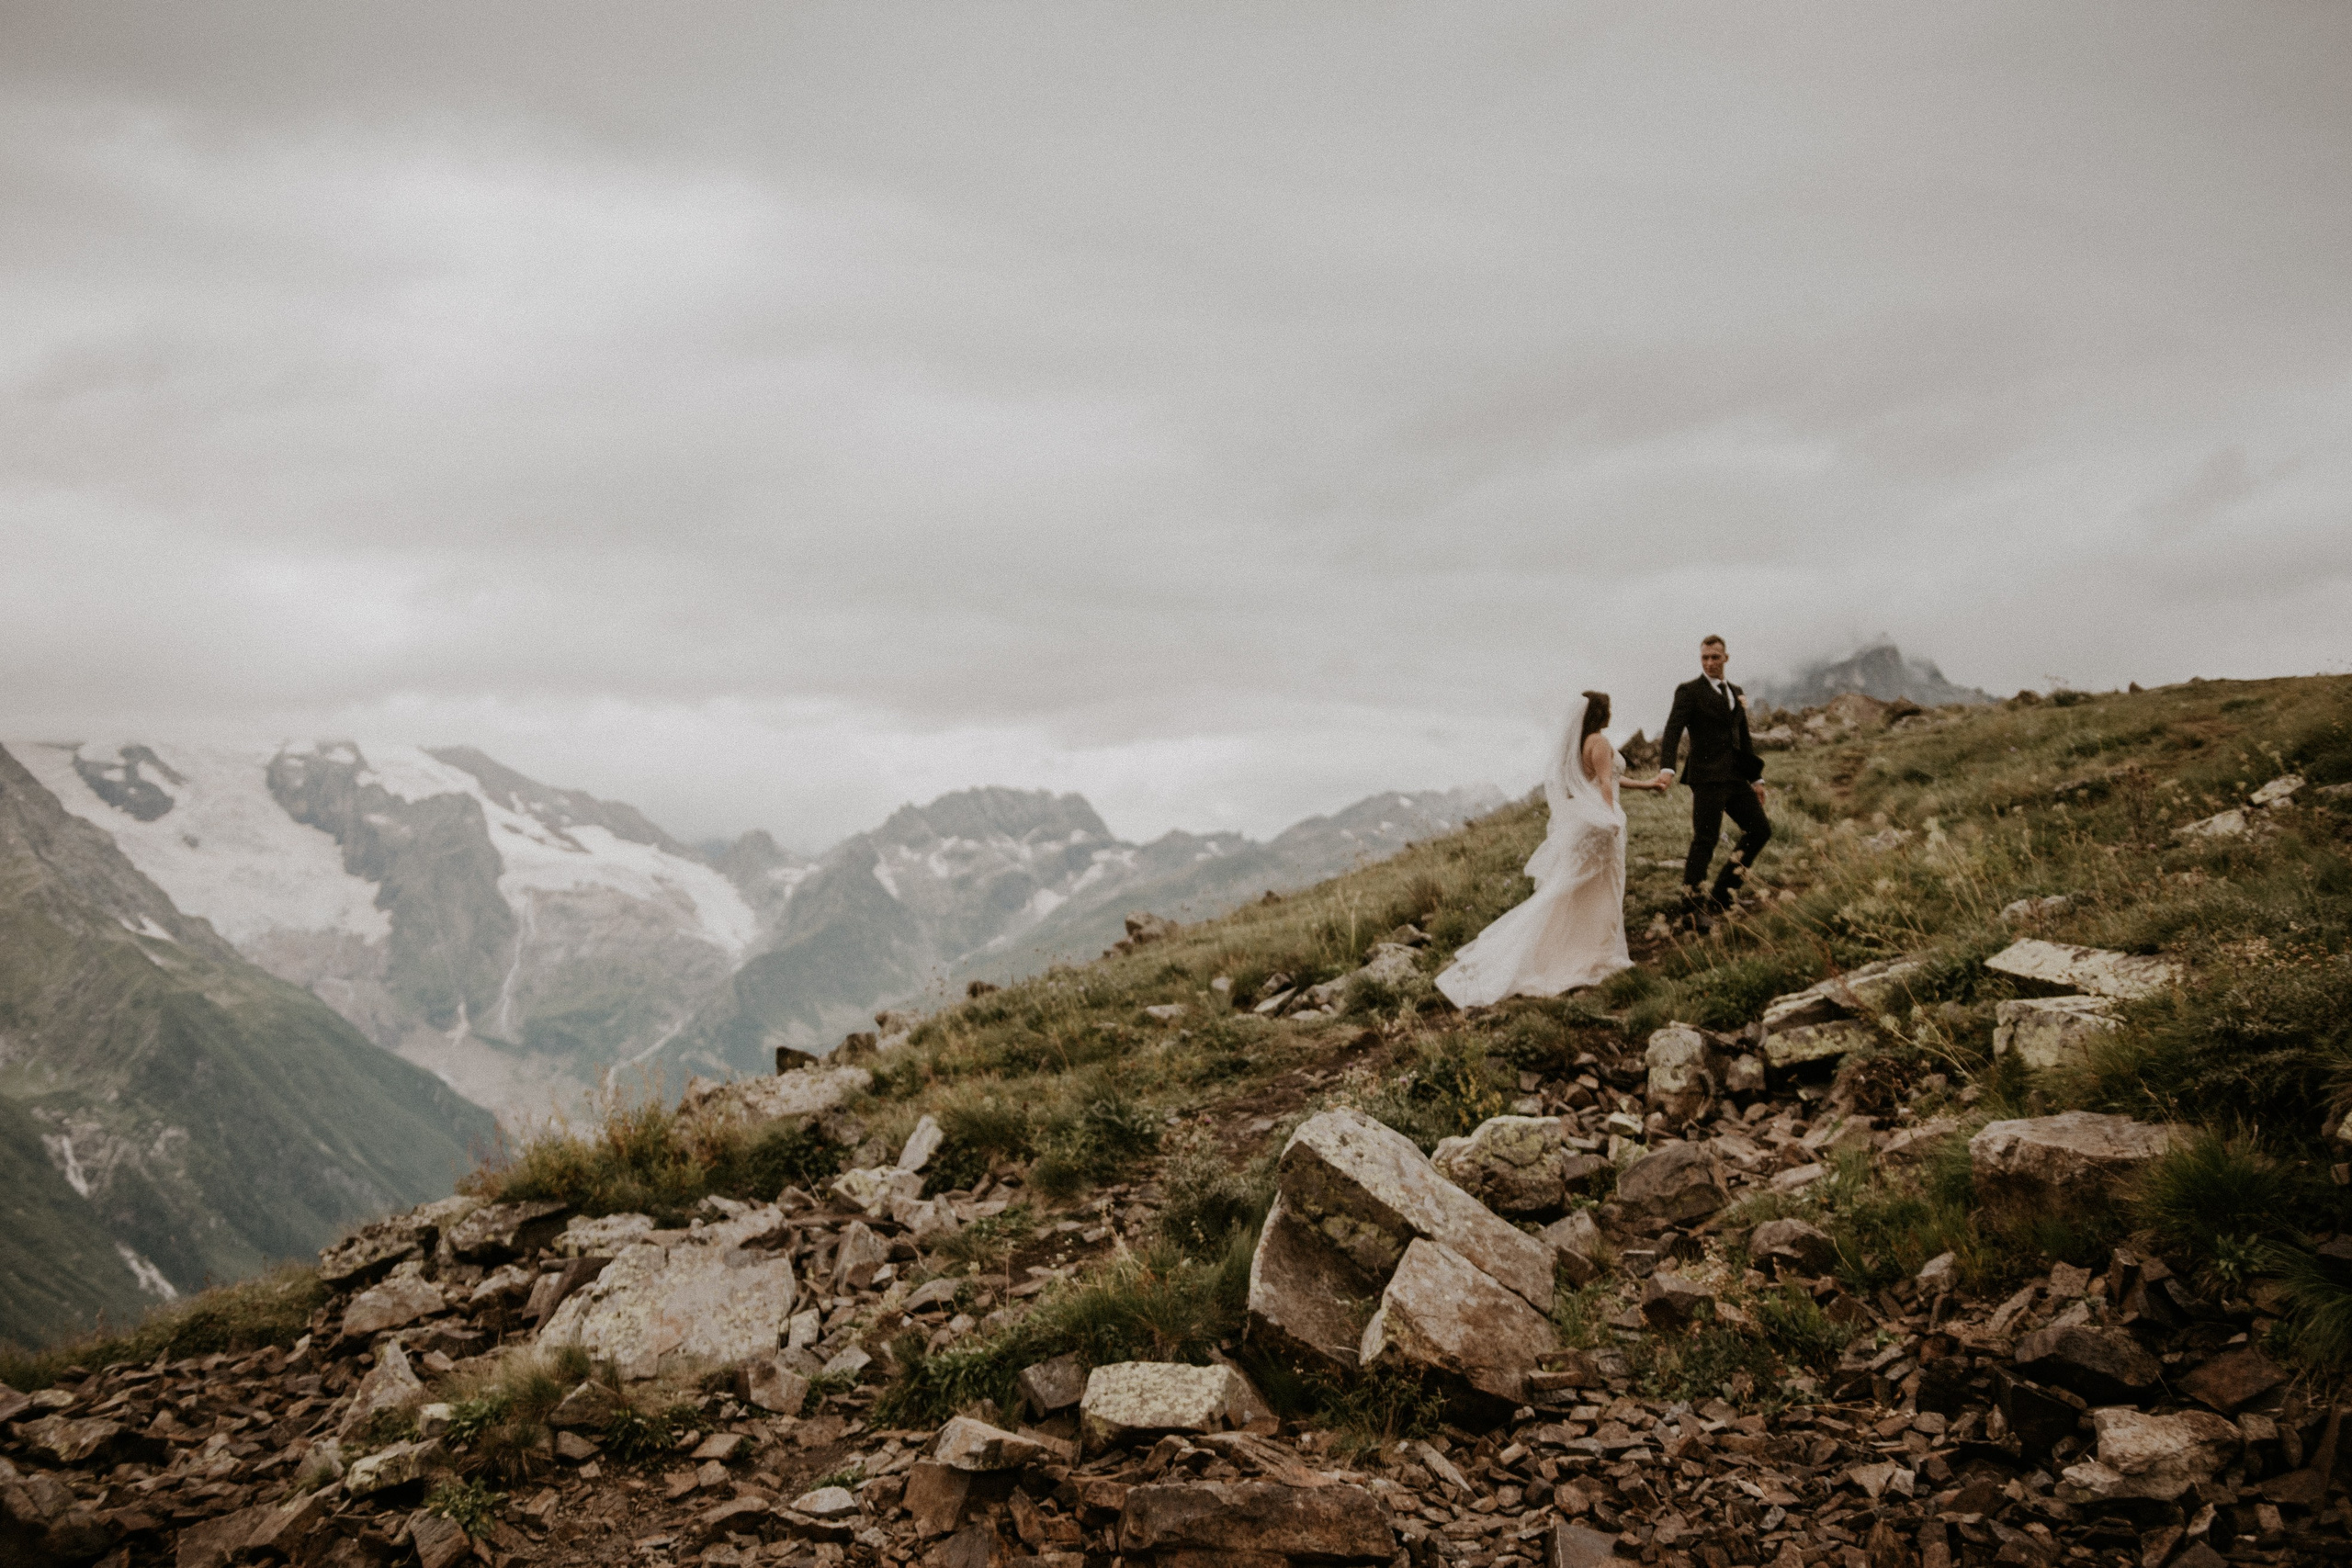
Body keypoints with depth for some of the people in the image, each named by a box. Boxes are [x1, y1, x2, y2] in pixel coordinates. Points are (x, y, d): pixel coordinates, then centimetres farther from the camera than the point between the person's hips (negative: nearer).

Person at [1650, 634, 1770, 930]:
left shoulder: (1736, 693, 18)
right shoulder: (1689, 692, -2)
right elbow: (1672, 731, -14)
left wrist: (1756, 778, 19)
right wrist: (1666, 768, -29)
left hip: (1736, 777, 7)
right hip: (1708, 778, -7)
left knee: (1760, 830, 4)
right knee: (1704, 841, -7)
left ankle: (1722, 894, 12)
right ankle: (1692, 908, 2)